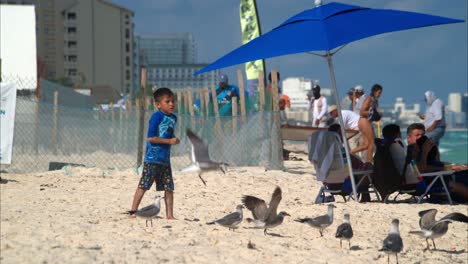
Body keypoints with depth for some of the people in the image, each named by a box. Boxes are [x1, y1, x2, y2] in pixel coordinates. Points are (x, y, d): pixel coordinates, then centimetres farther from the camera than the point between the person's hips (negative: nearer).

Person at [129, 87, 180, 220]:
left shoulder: (173, 118, 12)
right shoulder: (157, 117, -13)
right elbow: (150, 138, -19)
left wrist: (174, 140, 2)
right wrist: (169, 141, -18)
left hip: (165, 158, 8)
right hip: (152, 158, -8)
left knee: (169, 188, 6)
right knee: (144, 185, -6)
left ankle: (169, 215, 11)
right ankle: (133, 211, -2)